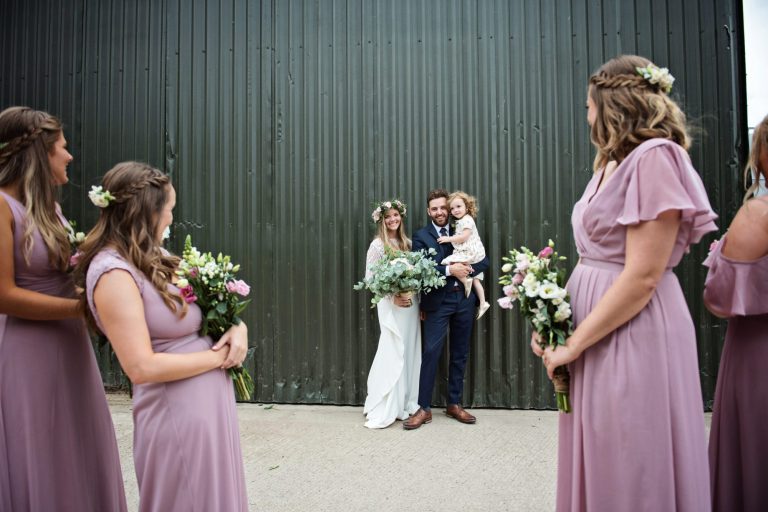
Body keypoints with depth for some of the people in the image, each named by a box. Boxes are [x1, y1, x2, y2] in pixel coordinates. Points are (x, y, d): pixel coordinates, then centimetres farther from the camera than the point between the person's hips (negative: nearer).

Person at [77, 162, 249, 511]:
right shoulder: (115, 273, -19)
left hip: (210, 401, 8)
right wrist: (217, 356, -13)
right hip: (177, 412, -8)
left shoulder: (152, 255, 7)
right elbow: (142, 368, -23)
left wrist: (237, 327, -6)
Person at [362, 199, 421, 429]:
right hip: (391, 304, -6)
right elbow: (370, 278, -8)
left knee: (410, 354, 9)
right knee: (393, 354, -4)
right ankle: (383, 411, 8)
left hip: (411, 302, 6)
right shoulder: (378, 245, -5)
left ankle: (406, 404, 22)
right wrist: (393, 297, -17)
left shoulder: (407, 243, 11)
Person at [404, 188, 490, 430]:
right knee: (430, 353, -6)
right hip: (438, 301, -3)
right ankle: (424, 408, 6)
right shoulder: (421, 236, 2)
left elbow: (483, 260, 6)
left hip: (464, 299, 4)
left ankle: (454, 404, 25)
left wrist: (467, 269, -13)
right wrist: (450, 270, -20)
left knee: (460, 354, 11)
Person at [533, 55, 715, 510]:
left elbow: (642, 276, -20)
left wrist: (573, 345, -14)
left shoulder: (654, 157, -14)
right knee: (598, 461, 19)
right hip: (595, 326, 8)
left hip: (634, 334, -8)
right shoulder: (611, 166, 13)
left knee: (629, 473, 8)